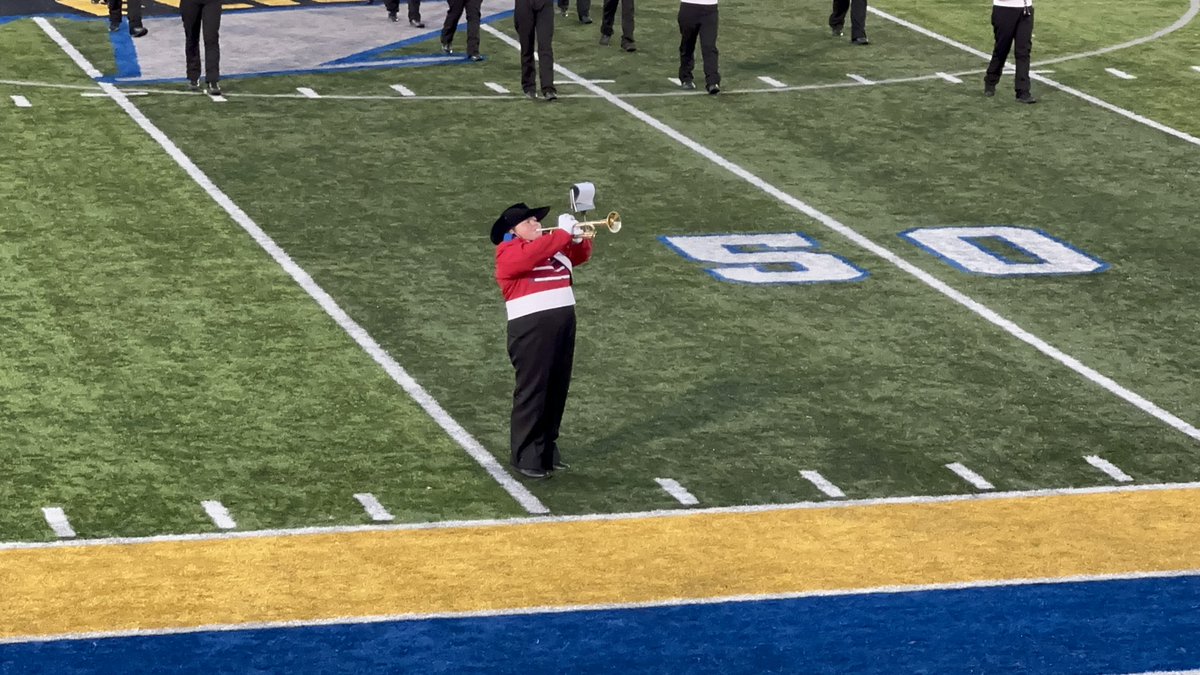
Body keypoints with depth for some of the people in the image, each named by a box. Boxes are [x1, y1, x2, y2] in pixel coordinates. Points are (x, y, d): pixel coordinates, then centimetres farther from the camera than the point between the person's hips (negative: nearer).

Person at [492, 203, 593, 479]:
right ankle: (526, 457, -4)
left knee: (557, 390, 12)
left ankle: (548, 449, 22)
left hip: (563, 323, 8)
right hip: (531, 326, -8)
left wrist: (579, 238, 4)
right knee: (531, 391, -7)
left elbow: (580, 256, 26)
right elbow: (532, 254, -25)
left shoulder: (552, 245, 20)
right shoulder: (509, 251, -5)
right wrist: (563, 233, -20)